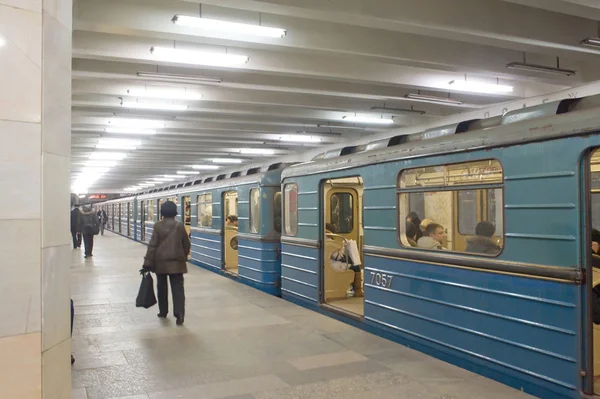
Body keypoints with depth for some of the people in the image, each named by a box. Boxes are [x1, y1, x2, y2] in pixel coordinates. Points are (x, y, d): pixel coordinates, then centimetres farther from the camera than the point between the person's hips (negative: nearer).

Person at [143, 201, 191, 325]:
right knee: (177, 287, -2)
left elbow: (152, 245, -6)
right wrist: (183, 257, 23)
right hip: (177, 262, 0)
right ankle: (179, 313, -15)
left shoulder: (158, 226, -5)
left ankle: (163, 311, 25)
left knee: (162, 287, 15)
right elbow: (187, 245, 6)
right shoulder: (180, 226, 0)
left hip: (161, 261, 0)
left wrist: (148, 262, -2)